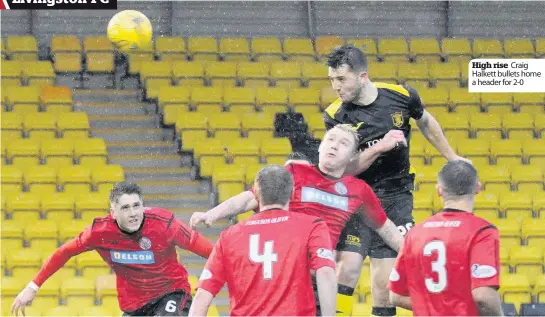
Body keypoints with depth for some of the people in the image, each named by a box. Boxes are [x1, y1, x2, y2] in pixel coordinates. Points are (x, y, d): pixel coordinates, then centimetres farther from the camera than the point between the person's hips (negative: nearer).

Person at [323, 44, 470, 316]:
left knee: (383, 282, -2)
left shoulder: (402, 96, -6)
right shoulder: (335, 115, -9)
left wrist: (453, 158, 24)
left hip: (396, 199, 1)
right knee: (347, 270, -13)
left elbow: (425, 123, 15)